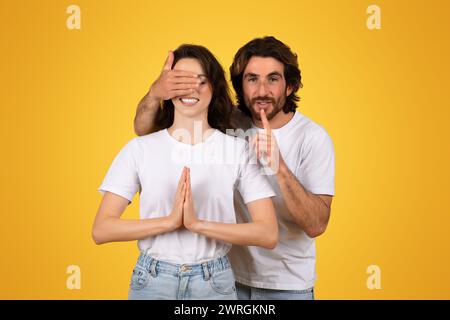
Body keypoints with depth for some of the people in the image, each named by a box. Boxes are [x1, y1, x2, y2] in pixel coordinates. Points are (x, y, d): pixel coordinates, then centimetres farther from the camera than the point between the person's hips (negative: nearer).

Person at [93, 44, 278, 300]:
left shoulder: (237, 150, -5)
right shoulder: (139, 148, -4)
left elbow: (269, 235, -11)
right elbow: (101, 230, -8)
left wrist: (197, 223, -21)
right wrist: (170, 221, -19)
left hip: (214, 282, 0)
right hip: (152, 280, 1)